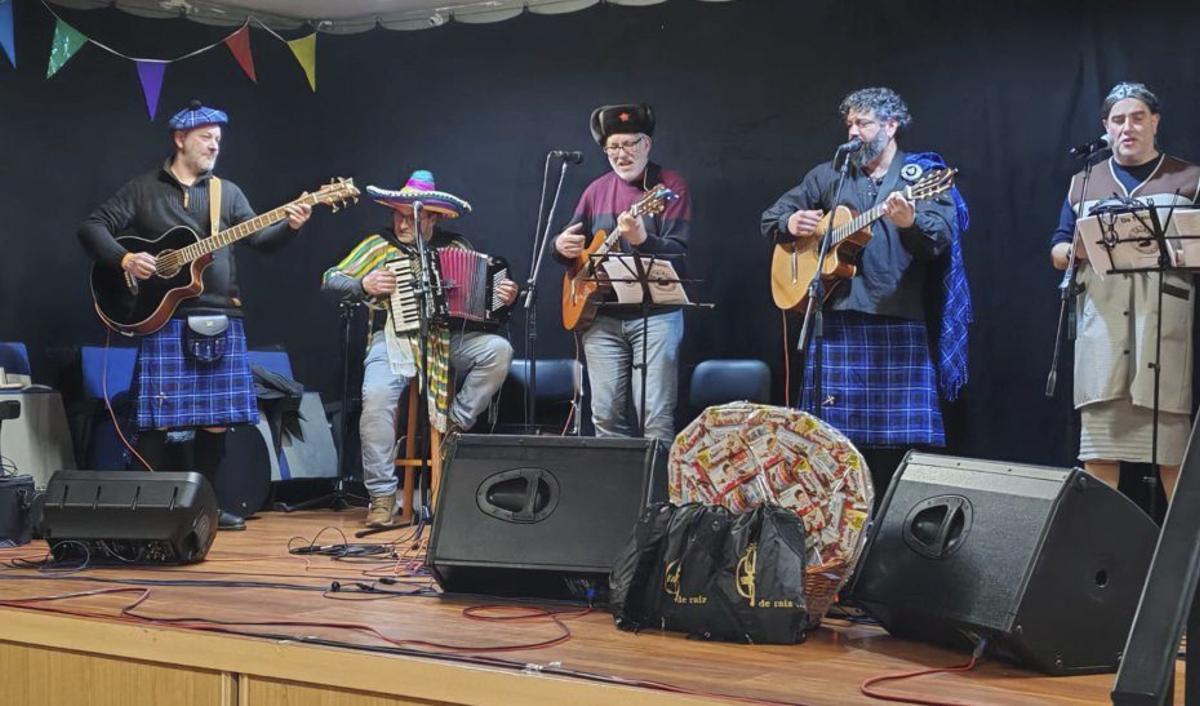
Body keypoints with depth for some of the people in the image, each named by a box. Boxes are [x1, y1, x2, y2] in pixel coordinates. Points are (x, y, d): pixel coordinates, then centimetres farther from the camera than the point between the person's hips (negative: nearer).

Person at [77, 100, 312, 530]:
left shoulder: (228, 193, 15)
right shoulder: (143, 190, 6)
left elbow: (260, 239, 5)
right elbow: (92, 227, 3)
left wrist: (290, 227, -14)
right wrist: (124, 259, -14)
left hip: (221, 320, 4)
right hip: (164, 320, -4)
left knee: (217, 418, 5)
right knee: (158, 419, -6)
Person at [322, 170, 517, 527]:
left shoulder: (456, 246, 13)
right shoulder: (379, 245, 10)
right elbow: (330, 280, 9)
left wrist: (506, 296, -6)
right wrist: (364, 285, -10)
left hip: (448, 338, 2)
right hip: (394, 339, -2)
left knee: (498, 349, -25)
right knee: (376, 397, -30)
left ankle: (457, 422, -7)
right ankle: (382, 496, -19)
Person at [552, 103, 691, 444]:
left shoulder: (670, 185, -2)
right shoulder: (597, 190, 12)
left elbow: (677, 251, -12)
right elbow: (573, 242, 19)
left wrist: (642, 240, -32)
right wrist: (561, 246, -5)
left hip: (655, 315, -4)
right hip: (601, 316, 5)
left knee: (656, 415, -10)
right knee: (606, 414, 4)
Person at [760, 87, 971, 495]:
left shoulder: (923, 177, 6)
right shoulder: (829, 175, 17)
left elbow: (943, 238, -10)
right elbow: (771, 216, 22)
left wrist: (910, 223, -31)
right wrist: (791, 223, -1)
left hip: (898, 323, -3)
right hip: (836, 317, 3)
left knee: (903, 438, -5)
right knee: (833, 434, 2)